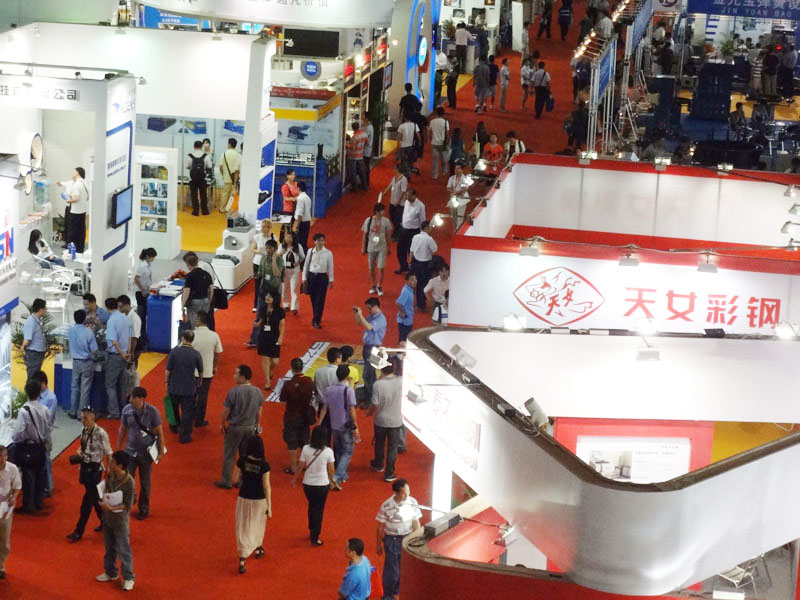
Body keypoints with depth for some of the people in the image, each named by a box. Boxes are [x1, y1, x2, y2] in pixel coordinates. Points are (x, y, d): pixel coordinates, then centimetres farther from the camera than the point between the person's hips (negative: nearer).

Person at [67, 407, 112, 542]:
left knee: (88, 500, -3)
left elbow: (108, 453, -13)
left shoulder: (100, 433, -20)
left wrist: (108, 470, -9)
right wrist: (79, 451, -2)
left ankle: (78, 532, 1)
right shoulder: (84, 431, 2)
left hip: (95, 468, -8)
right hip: (85, 466, 8)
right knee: (95, 497, 19)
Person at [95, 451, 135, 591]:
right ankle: (110, 573, 39)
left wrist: (111, 508, -28)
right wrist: (103, 500, -4)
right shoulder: (110, 476, -5)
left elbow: (128, 506, -21)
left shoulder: (129, 482, -25)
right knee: (109, 548, 21)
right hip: (107, 518, 7)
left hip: (121, 520, -7)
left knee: (123, 550, 5)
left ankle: (128, 578, 19)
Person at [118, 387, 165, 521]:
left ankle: (144, 509, 31)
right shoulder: (127, 409, -10)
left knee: (145, 483, 13)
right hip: (130, 451, 2)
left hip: (146, 453, -2)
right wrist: (118, 449, 9)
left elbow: (159, 432, -8)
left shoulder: (152, 412, -18)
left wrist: (161, 452, -5)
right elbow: (122, 429, 4)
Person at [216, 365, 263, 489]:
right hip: (251, 428, 5)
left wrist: (222, 424, 4)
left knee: (228, 455, 9)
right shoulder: (257, 392, -3)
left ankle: (226, 481, 15)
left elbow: (225, 410, -12)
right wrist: (257, 426, 20)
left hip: (235, 428, -4)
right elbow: (259, 412, 7)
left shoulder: (233, 392, -19)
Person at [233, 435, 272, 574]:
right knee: (257, 525, 24)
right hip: (259, 500, -1)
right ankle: (257, 549, 46)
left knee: (244, 527, 7)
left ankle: (242, 560, -2)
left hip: (244, 498, 1)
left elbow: (235, 479, -4)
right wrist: (269, 506, -11)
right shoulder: (264, 465, -18)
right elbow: (266, 486, -16)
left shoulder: (242, 461, -13)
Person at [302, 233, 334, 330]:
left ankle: (316, 321, -3)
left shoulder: (328, 253, -3)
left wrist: (331, 280, 1)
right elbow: (306, 265, 6)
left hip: (322, 277, -2)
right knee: (313, 299, 8)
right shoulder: (310, 251, 1)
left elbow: (330, 267, 1)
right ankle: (317, 318, 23)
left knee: (320, 300, -5)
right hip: (311, 276, 2)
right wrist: (304, 278, 4)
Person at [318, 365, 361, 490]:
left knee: (338, 451, 21)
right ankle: (336, 478, -13)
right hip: (346, 427, -5)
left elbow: (324, 409, 0)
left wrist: (319, 424, 6)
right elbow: (352, 411, -16)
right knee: (347, 453, 2)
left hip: (334, 426, 5)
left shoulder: (329, 390, -2)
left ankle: (343, 476, 31)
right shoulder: (349, 391, -16)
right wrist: (356, 428, -10)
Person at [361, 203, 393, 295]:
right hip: (371, 247, 0)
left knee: (381, 268, -4)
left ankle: (379, 286, 11)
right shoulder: (368, 221, -8)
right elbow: (365, 235, 1)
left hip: (382, 248, 0)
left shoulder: (386, 221, -6)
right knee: (371, 268, 10)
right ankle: (373, 286, 26)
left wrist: (389, 247, 8)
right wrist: (363, 248, 4)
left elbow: (388, 236, 4)